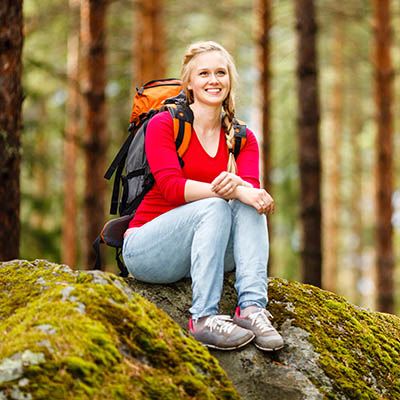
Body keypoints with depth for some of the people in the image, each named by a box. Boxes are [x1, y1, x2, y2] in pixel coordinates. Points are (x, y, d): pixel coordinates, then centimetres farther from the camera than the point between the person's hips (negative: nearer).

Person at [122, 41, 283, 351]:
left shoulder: (243, 138, 8)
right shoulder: (163, 125, -5)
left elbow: (252, 189, -11)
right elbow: (171, 187, -20)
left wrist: (235, 183, -36)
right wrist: (237, 192, -32)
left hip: (204, 253, 4)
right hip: (146, 250, -4)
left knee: (250, 207, -23)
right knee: (213, 207, -30)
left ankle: (252, 309, -35)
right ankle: (204, 319, -38)